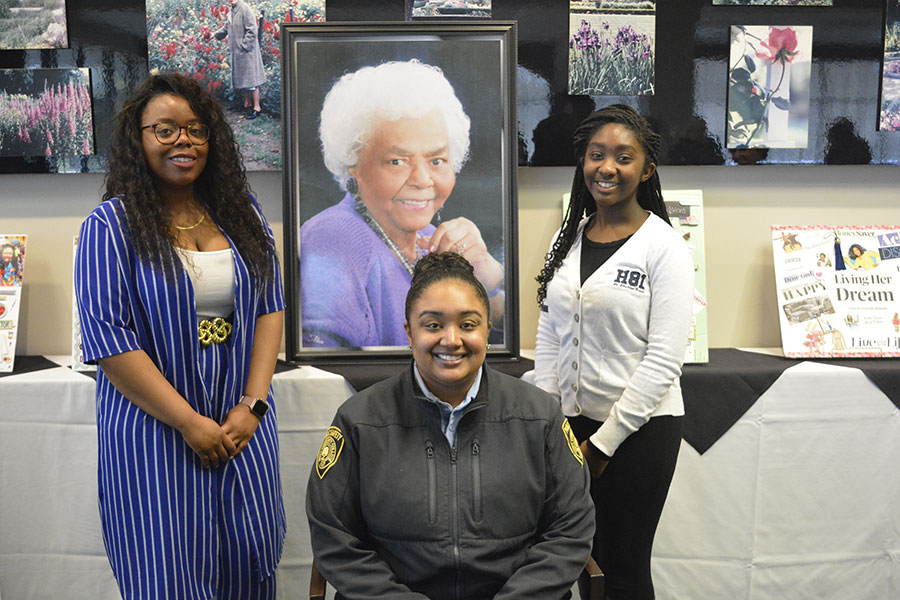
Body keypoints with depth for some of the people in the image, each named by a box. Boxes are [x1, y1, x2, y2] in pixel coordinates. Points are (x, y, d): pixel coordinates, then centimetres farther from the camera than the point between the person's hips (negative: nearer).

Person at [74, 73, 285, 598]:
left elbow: (270, 307, 5)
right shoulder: (111, 226, -6)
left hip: (243, 425, 4)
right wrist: (190, 423, -15)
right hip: (154, 432, -4)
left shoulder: (243, 215, 7)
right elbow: (107, 337, -13)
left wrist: (252, 404, -7)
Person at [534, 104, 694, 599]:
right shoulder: (567, 240, 7)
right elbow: (548, 338, 10)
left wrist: (603, 442, -12)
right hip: (572, 422, 5)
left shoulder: (664, 247, -10)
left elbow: (663, 358, -13)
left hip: (639, 428, -4)